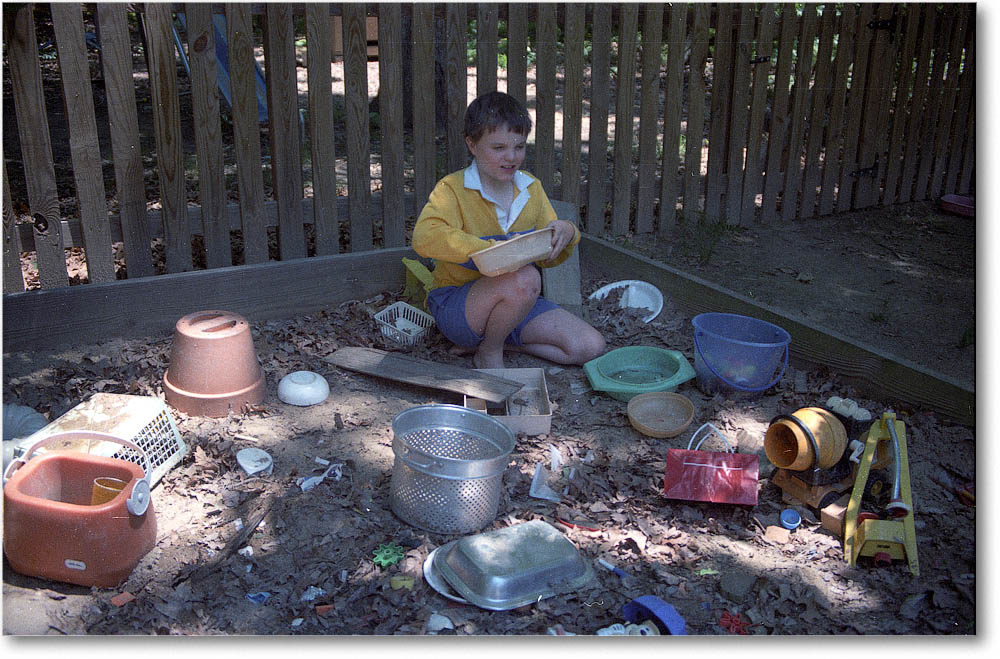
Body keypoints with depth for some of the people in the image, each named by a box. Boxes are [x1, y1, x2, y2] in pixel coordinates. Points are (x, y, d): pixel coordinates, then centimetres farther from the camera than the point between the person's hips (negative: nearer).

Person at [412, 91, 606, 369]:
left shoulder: (531, 188, 6)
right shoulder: (453, 188, -13)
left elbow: (548, 257, 11)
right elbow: (425, 238, -34)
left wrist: (566, 234, -13)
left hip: (517, 304, 6)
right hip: (455, 303, -6)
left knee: (591, 347, -8)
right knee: (524, 279, -37)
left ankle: (493, 339, 3)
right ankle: (489, 352, -9)